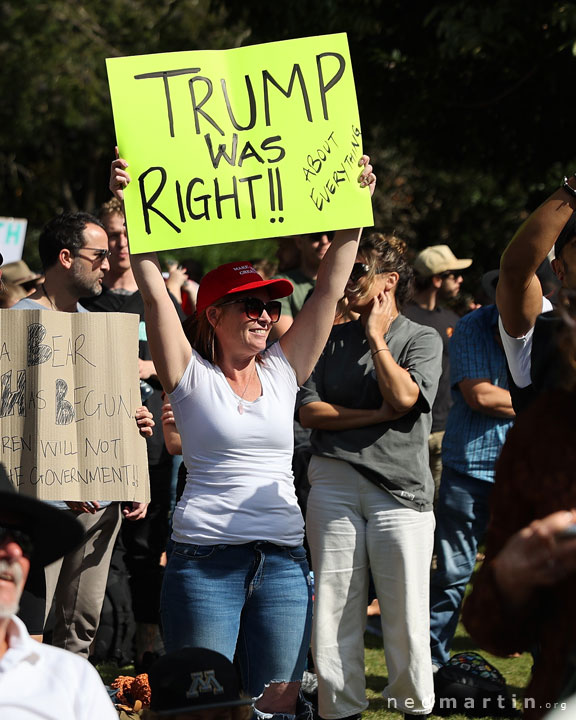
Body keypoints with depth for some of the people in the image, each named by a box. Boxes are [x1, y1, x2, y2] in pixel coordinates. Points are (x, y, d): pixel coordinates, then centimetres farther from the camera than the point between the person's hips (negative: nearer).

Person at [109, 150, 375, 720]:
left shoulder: (283, 371, 10)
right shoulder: (190, 377, 0)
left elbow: (330, 288, 7)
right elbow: (153, 288, -10)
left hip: (283, 559, 4)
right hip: (206, 558, -4)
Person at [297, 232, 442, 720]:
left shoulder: (423, 340, 8)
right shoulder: (333, 340, 17)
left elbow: (404, 396, -11)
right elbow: (309, 410, 6)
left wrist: (376, 336, -3)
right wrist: (375, 415, -5)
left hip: (399, 485, -3)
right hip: (334, 481, 3)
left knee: (405, 611, -4)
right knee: (335, 607, 0)